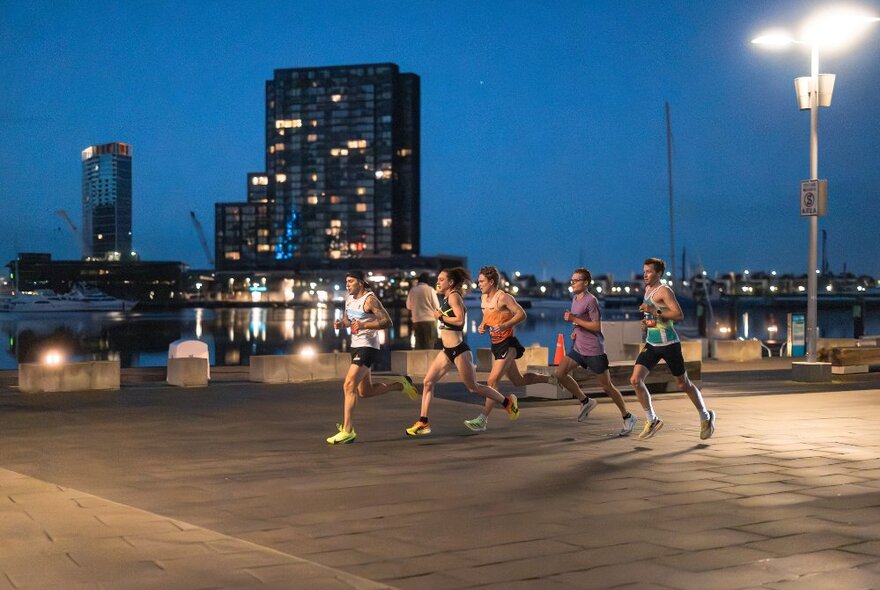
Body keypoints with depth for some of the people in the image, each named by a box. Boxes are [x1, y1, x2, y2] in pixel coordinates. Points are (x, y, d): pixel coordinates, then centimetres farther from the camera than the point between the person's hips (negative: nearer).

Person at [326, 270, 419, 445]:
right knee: (365, 392, 17)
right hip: (356, 346, 10)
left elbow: (387, 322, -20)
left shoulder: (370, 299, -15)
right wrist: (341, 323, 2)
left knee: (349, 386, -19)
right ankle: (400, 384, 35)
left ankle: (347, 431, -16)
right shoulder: (349, 298, 10)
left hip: (367, 347, -9)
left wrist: (364, 325, -30)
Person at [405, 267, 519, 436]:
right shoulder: (446, 298, 13)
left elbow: (460, 320, -25)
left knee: (473, 387, 3)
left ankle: (508, 402, 21)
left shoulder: (454, 296, -14)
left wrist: (440, 317, -17)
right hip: (447, 350, 9)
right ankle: (423, 423, 3)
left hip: (458, 350, -9)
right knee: (428, 382, 1)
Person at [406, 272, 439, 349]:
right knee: (429, 344, -1)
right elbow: (436, 306, -4)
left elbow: (408, 306, 13)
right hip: (429, 320, -3)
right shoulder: (430, 289, -5)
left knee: (419, 344, 9)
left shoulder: (412, 290, 4)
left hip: (416, 320, 3)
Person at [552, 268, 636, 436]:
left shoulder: (591, 300, -14)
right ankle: (585, 401, 9)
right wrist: (575, 331, 8)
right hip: (578, 348, 8)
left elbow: (597, 327, -19)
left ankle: (627, 417, 14)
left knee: (606, 386, 0)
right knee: (560, 373, -6)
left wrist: (575, 320, -20)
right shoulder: (575, 299, 13)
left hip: (594, 350, -8)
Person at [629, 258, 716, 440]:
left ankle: (706, 416, 28)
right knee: (635, 380, -9)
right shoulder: (648, 289, 12)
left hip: (668, 344, -7)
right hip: (651, 343, 7)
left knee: (684, 384, 6)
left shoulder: (664, 290, -14)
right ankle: (652, 420, 4)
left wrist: (655, 312, -29)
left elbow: (679, 315, -23)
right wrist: (648, 321, 9)